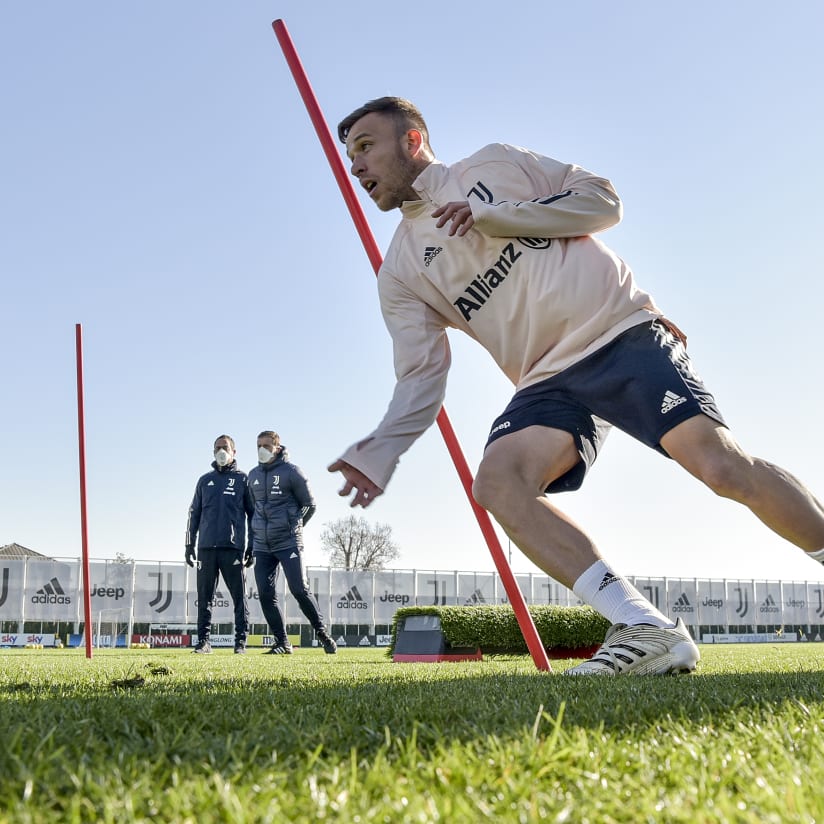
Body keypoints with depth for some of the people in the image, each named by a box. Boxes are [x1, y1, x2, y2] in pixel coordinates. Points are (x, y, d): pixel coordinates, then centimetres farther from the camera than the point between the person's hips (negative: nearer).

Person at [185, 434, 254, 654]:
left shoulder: (243, 480, 9)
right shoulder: (205, 481, 17)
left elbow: (253, 514, 7)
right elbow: (194, 513, 19)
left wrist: (253, 546, 1)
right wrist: (189, 544, 12)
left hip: (233, 547, -3)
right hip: (206, 547, 3)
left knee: (239, 595, -3)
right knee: (205, 595, 1)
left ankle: (241, 640, 1)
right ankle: (204, 640, 4)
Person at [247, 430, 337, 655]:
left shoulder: (291, 472, -3)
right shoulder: (254, 475, 13)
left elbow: (309, 504, 3)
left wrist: (293, 527, 0)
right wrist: (257, 532, 16)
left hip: (289, 543, -5)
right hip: (262, 545, 5)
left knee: (299, 590, -10)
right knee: (266, 594, -1)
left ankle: (322, 633, 3)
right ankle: (282, 643, 6)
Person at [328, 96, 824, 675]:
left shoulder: (496, 163, 9)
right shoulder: (400, 273, 13)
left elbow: (603, 199, 4)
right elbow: (421, 377, 4)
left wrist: (492, 215, -7)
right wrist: (379, 453, -12)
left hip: (622, 332, -3)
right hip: (551, 381, 3)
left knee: (721, 463, -22)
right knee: (497, 481, -26)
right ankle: (648, 632, -26)